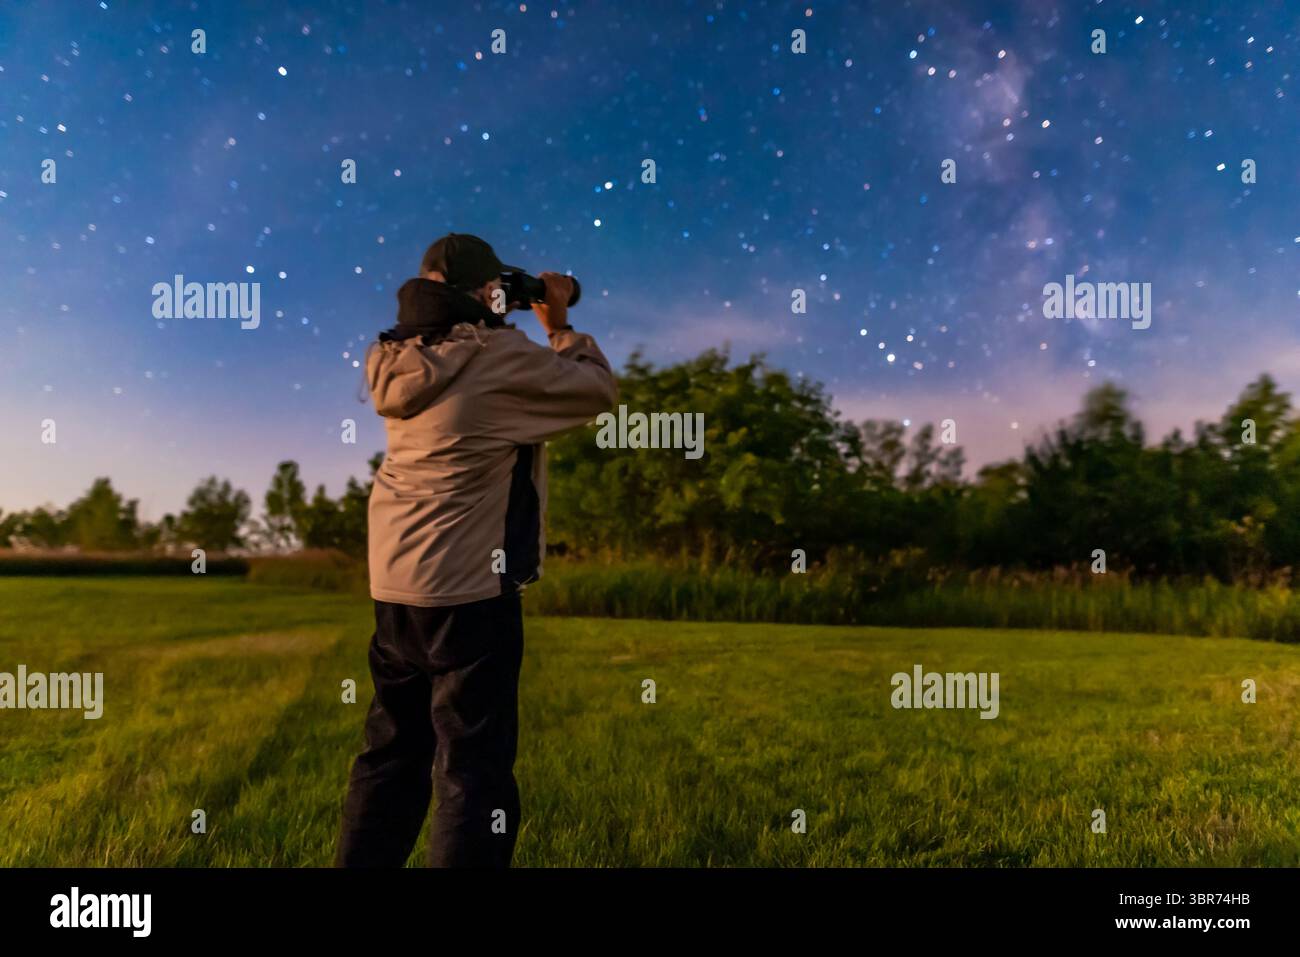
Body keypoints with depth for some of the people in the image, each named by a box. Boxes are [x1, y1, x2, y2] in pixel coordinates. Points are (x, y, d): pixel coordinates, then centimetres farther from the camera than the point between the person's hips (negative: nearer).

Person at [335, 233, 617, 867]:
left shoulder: (401, 358, 7)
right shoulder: (498, 356, -14)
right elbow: (598, 391, -4)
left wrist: (528, 330, 16)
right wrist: (560, 326, 10)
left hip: (395, 585, 8)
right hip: (469, 588, -8)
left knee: (393, 751, 19)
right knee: (474, 768, 1)